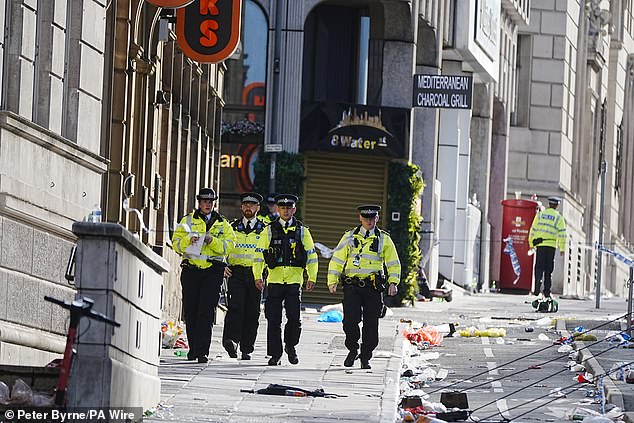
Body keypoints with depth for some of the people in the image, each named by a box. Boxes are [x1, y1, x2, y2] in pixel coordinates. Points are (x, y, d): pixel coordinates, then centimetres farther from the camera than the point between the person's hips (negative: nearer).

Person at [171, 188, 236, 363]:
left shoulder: (222, 224, 12)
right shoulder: (188, 221, 12)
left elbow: (228, 245, 1)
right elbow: (176, 243, 5)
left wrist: (212, 240, -15)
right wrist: (188, 240, -15)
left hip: (213, 271, -1)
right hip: (191, 269, 1)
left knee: (206, 311, -11)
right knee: (190, 310, 4)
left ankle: (202, 352, -15)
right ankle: (193, 347, 20)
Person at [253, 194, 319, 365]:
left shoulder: (302, 231, 9)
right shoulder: (269, 231, 8)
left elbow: (311, 255, 9)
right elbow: (259, 254, 6)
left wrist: (312, 278, 1)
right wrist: (258, 276, -4)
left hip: (294, 280, 0)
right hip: (274, 279, 0)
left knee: (294, 317, -8)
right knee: (274, 319, -1)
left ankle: (290, 345, 16)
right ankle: (275, 354, 7)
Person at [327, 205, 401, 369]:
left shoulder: (383, 239, 8)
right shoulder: (350, 237, 8)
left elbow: (394, 263, 12)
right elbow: (337, 259, 8)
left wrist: (393, 282, -3)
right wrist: (332, 281, -3)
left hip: (373, 288, 0)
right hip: (352, 286, 0)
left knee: (371, 324, 1)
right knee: (350, 320, -12)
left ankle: (365, 357, 14)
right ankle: (352, 350, 11)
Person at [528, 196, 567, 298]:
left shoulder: (540, 214, 7)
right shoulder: (558, 217, 2)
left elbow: (533, 229, 8)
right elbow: (562, 233, -2)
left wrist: (531, 244, 15)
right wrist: (562, 248, 2)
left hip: (540, 244, 0)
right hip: (552, 245, 0)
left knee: (539, 267, 3)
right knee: (548, 269, 6)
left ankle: (538, 282, -20)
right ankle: (547, 291, 7)